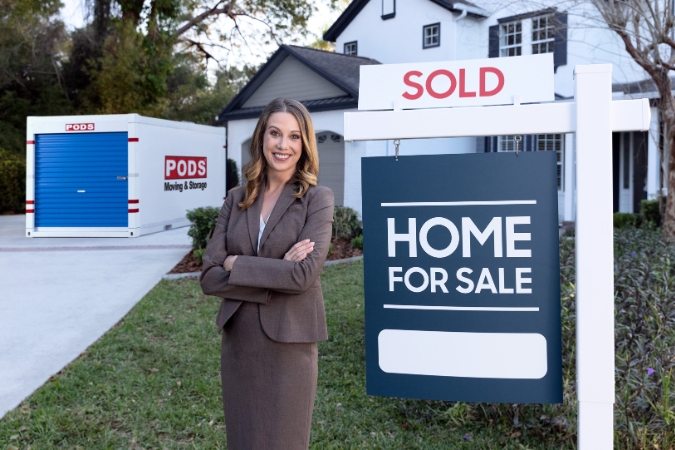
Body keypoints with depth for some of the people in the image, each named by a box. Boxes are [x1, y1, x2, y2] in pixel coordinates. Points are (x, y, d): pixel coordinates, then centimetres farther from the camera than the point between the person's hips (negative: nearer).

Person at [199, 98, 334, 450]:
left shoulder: (317, 199, -6)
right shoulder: (236, 200, 5)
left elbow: (304, 274, -20)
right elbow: (209, 276, -4)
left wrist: (236, 264, -11)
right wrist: (276, 275, -15)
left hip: (289, 346, -4)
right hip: (238, 344, 4)